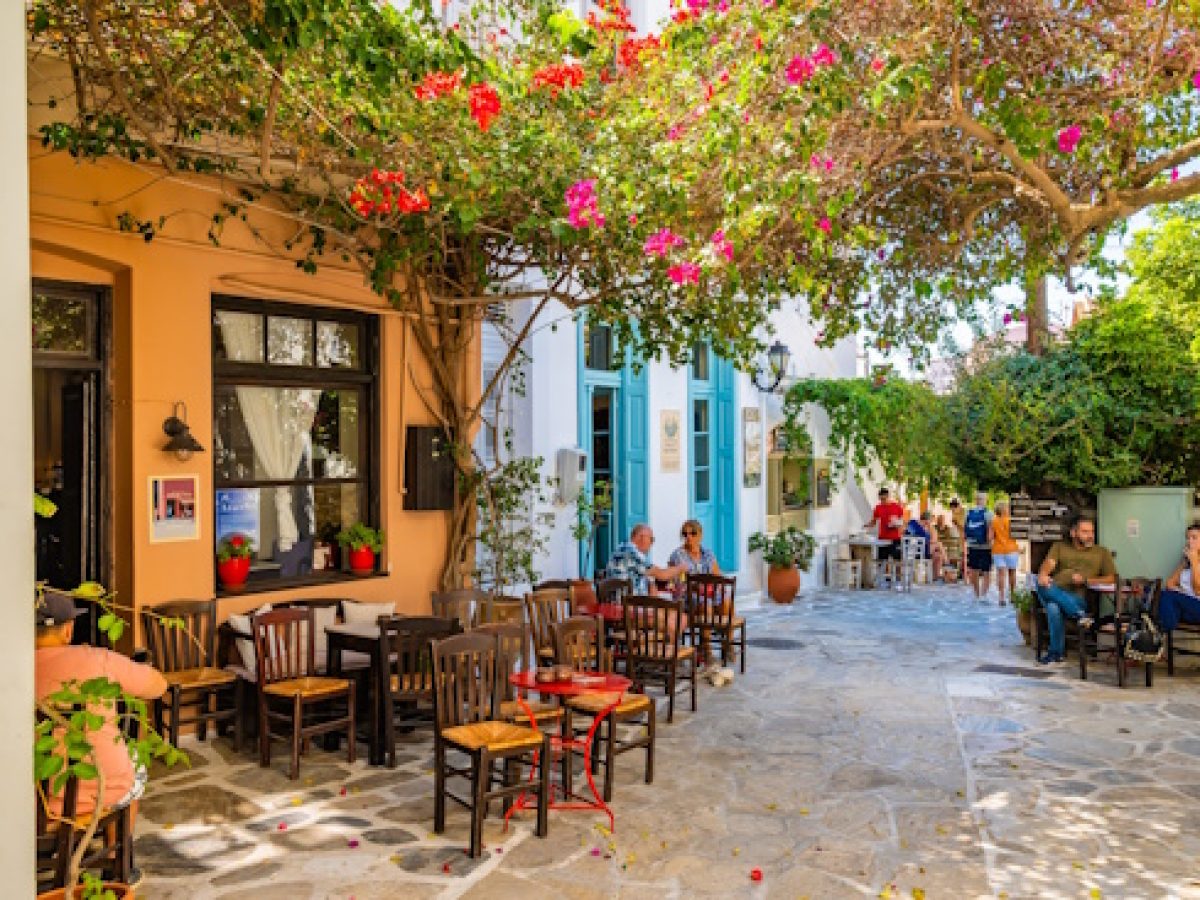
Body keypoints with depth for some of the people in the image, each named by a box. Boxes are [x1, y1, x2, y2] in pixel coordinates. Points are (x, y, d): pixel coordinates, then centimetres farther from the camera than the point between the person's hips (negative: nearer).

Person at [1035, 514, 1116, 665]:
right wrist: (1043, 574, -22)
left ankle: (1056, 652, -28)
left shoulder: (1102, 552, 23)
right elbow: (1048, 564, 5)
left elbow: (1111, 578, 11)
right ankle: (1080, 615, -41)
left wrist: (1085, 580, -6)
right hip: (1054, 593, 2)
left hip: (1079, 598, -2)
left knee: (1053, 606, -37)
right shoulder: (1059, 546, 24)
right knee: (1042, 585, -37)